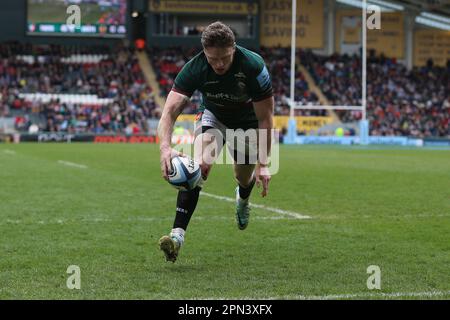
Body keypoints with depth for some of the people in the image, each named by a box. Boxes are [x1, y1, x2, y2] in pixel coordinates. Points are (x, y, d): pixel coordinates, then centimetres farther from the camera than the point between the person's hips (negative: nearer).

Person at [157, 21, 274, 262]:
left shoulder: (253, 66, -34)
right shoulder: (194, 68, -31)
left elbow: (265, 117, -25)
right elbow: (170, 110, -36)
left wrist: (263, 164, -27)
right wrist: (165, 147, -55)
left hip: (247, 122, 0)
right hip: (213, 115, 0)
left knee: (244, 178, 12)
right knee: (200, 164, -26)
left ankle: (243, 199, 53)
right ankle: (178, 233, -31)